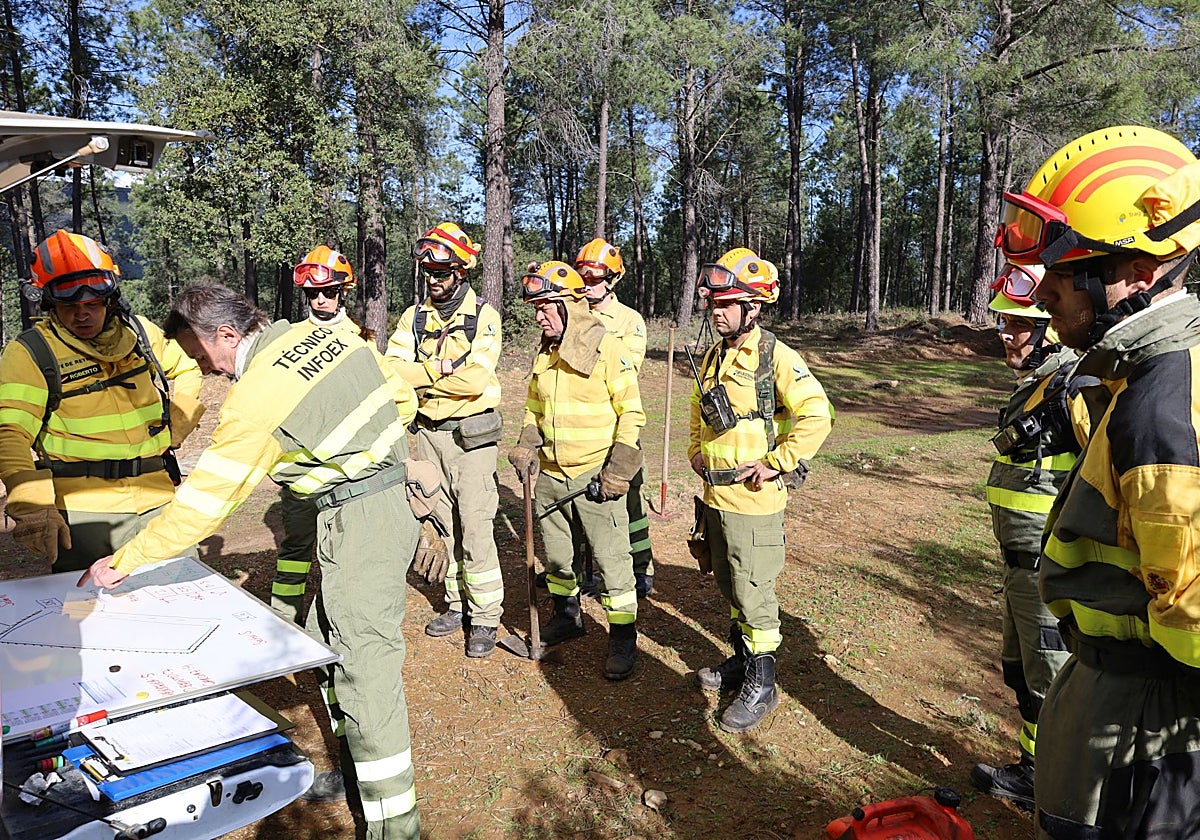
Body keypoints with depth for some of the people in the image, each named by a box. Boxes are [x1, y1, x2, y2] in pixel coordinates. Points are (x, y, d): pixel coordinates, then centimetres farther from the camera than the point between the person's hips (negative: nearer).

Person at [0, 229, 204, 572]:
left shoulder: (138, 332, 9)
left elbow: (187, 368, 27)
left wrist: (177, 425, 11)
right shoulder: (30, 353, -6)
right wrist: (31, 506, -32)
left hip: (156, 501, 4)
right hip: (81, 510, -4)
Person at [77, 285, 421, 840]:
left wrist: (123, 561, -1)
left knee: (365, 660, -3)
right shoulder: (324, 332, 5)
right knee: (330, 641, 18)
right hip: (394, 496, 9)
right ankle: (357, 766, 31)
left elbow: (204, 500, -12)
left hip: (357, 521, -9)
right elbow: (391, 395, 14)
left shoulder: (256, 397, -17)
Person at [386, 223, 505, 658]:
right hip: (429, 433, 5)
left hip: (472, 434, -5)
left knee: (475, 528, -7)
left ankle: (486, 616, 5)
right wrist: (445, 369, -18)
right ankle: (458, 604, 26)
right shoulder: (414, 317, 7)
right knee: (444, 523, 12)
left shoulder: (484, 315, -7)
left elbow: (476, 379, -20)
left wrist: (422, 374, -15)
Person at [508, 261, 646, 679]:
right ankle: (567, 615, 40)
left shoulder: (607, 349, -12)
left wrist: (617, 470, -15)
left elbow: (631, 412, -11)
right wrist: (527, 448, 3)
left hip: (594, 476, -6)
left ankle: (623, 636, 13)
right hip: (550, 474, 7)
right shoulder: (544, 354, 9)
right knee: (555, 551, 19)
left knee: (611, 558, -1)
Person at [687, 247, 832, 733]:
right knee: (729, 586, 20)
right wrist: (697, 448, 14)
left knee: (753, 592, 1)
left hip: (753, 499, -8)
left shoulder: (775, 357, -14)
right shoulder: (714, 357, 9)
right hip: (715, 495, 8)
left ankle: (761, 684, 16)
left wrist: (776, 463, -20)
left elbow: (817, 415, -22)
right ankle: (741, 660, 37)